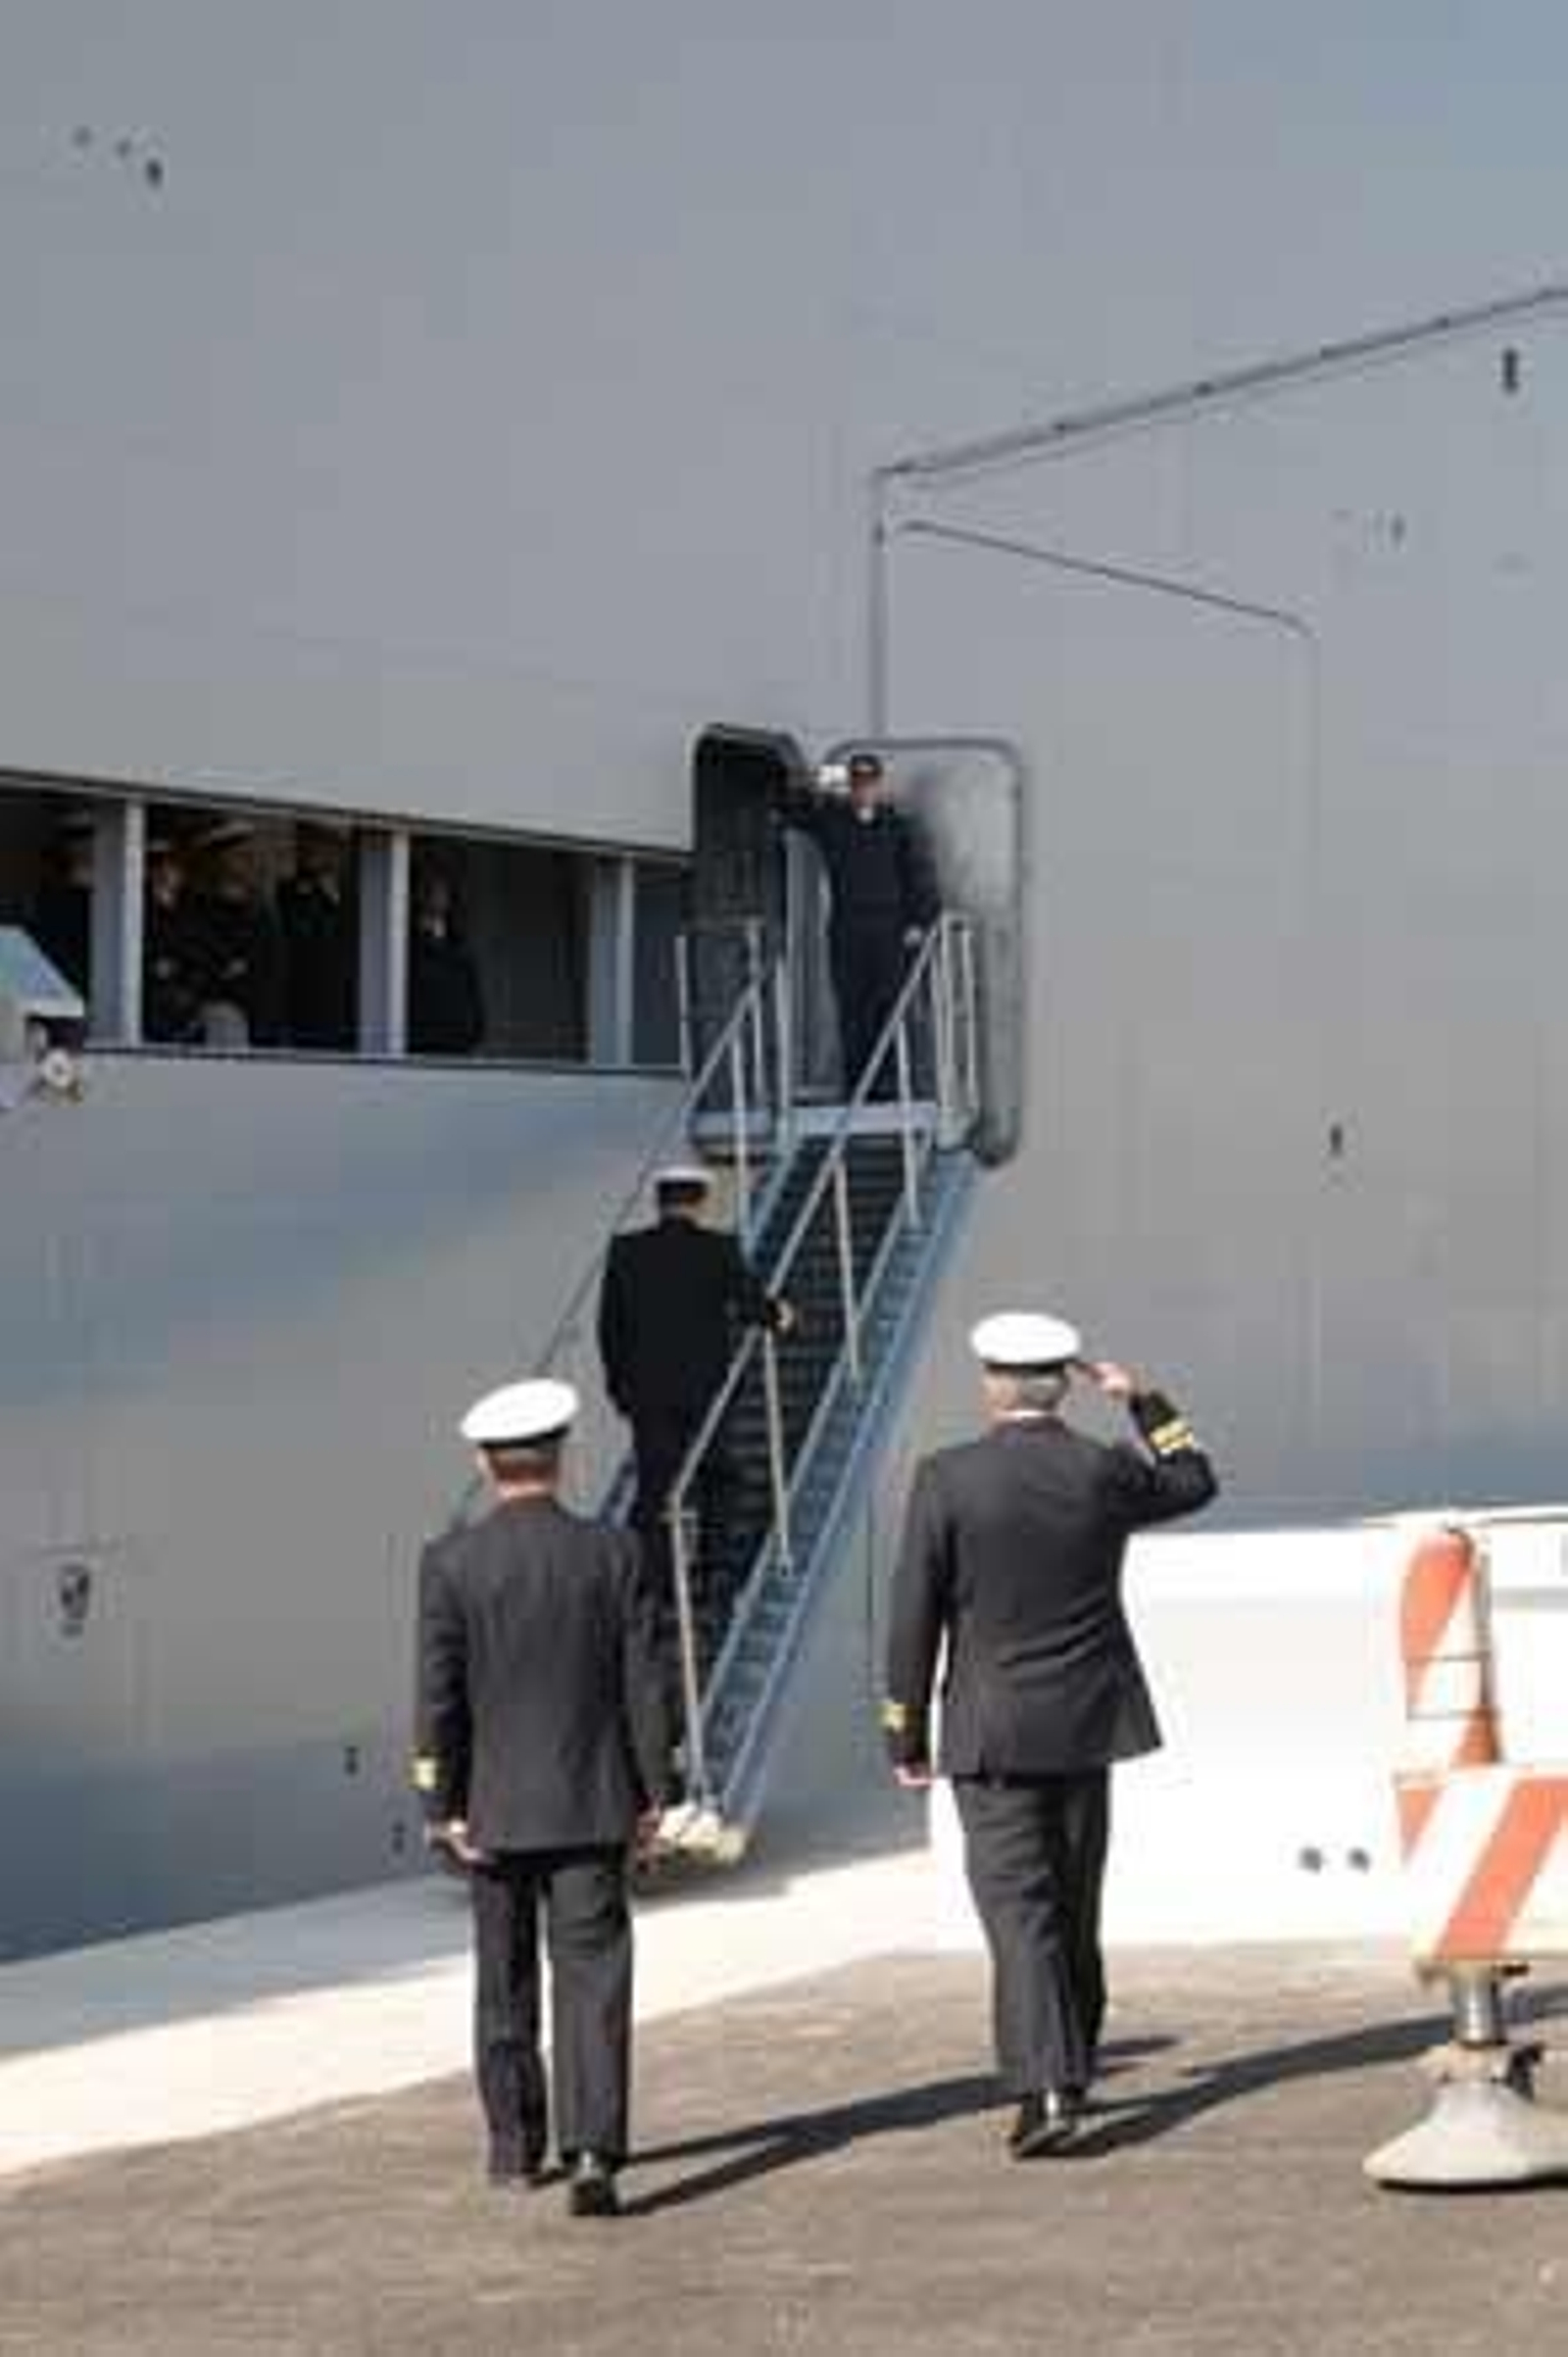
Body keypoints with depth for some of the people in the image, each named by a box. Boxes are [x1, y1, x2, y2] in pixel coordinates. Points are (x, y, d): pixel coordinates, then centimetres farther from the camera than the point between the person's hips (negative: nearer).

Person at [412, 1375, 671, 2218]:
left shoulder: (450, 1563, -7)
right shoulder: (612, 1553, -4)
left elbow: (439, 1696, -7)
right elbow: (641, 1685, -2)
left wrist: (442, 1809, -3)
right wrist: (651, 1793, 5)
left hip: (494, 1808, 1)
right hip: (590, 1806, 0)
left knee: (505, 1981, 15)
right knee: (591, 1976, -2)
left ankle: (515, 2147, 26)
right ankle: (591, 2148, -16)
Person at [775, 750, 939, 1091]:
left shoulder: (898, 827, 6)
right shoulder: (830, 820, 9)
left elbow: (920, 875, 6)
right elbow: (786, 806, 12)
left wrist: (919, 921, -3)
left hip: (890, 930, -1)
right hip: (846, 931, 1)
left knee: (887, 1004, -6)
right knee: (851, 1008, -1)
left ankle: (887, 1079, -5)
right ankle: (854, 1079, 2)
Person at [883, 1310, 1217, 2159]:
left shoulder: (946, 1480, -12)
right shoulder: (1104, 1473, -4)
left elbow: (914, 1618, -10)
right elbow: (1194, 1483, 17)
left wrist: (905, 1734, -2)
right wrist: (1144, 1401, 19)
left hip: (992, 1730, -4)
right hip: (1089, 1723, 4)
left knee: (1017, 1907, -5)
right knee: (1074, 1904, 18)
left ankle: (1047, 2087, -16)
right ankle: (1070, 2064, 31)